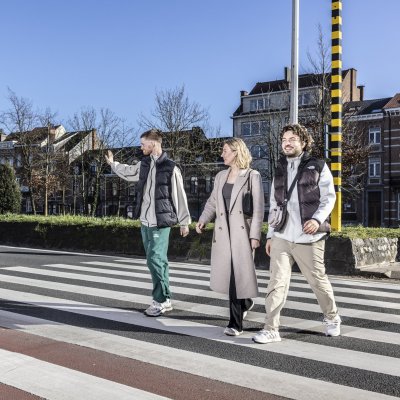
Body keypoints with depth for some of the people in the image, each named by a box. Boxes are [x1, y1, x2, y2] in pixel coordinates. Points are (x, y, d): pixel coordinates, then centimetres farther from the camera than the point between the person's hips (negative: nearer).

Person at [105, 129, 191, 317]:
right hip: (145, 222, 7)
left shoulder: (170, 168, -11)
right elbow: (128, 172, 31)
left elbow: (179, 197, -7)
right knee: (157, 260, 11)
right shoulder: (144, 164, 9)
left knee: (155, 259, -9)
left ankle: (159, 301, 3)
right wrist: (113, 163, 38)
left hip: (161, 223, -7)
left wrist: (184, 222, -4)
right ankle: (165, 299, 20)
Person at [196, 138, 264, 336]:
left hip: (242, 232, -5)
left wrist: (255, 235, -12)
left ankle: (236, 324, 9)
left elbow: (258, 208, -7)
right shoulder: (220, 176, 14)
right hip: (223, 232, 5)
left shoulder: (252, 176, -3)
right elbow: (212, 202, 16)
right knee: (228, 274, 8)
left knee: (238, 274, -2)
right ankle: (245, 302, 36)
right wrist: (203, 220, -2)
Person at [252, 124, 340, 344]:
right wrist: (270, 235, 12)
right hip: (281, 237, 3)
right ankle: (271, 329, -1)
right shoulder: (279, 170, 16)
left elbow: (329, 197, -2)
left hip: (308, 237, -3)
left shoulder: (318, 166, 4)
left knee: (318, 280, 9)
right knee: (277, 282, -5)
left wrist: (318, 219, -19)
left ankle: (332, 318, 33)